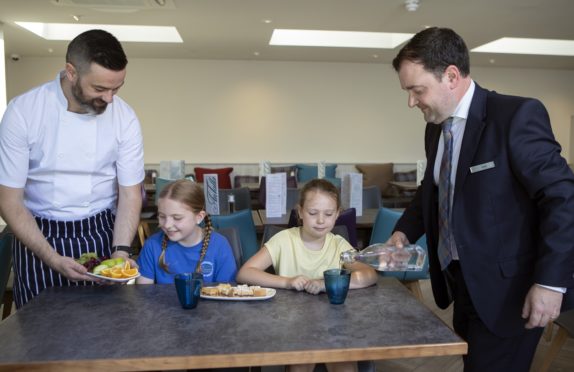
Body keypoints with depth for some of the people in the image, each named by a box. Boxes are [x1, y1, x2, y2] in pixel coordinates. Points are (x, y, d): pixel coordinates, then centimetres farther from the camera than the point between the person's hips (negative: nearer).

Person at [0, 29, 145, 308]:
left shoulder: (124, 118, -10)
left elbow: (130, 194, -4)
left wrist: (120, 253, -18)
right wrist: (53, 259, -20)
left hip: (101, 233, 1)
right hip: (37, 235, -1)